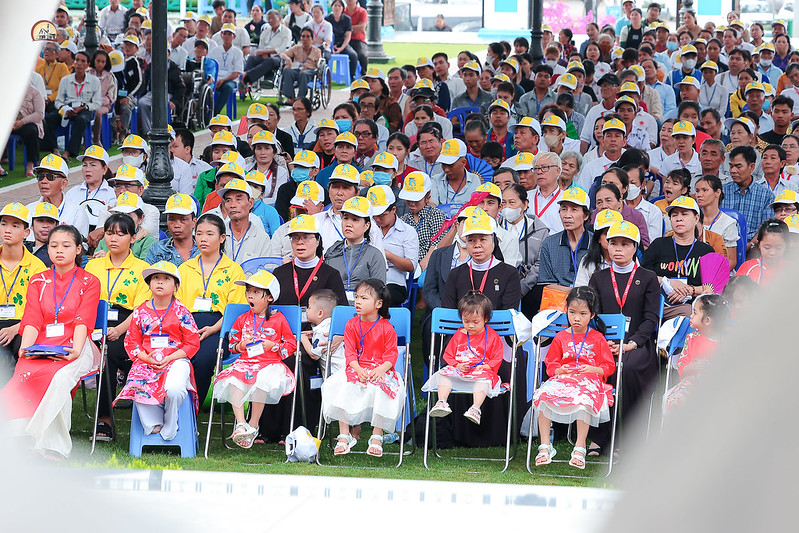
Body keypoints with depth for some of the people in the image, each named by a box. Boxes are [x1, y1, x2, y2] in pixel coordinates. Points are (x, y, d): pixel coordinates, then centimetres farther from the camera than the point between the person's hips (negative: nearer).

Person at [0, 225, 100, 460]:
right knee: (26, 376, -33)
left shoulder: (89, 282, 12)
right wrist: (25, 347, -13)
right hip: (41, 346, 2)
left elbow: (83, 321, -2)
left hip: (74, 346, -2)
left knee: (60, 378, -37)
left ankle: (48, 443, -37)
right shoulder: (38, 281, 20)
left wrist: (76, 349, -20)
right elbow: (32, 319, 7)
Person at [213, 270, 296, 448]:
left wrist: (273, 346, -8)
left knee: (262, 382, -35)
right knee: (233, 380, -30)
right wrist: (241, 345, -1)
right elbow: (232, 345, 22)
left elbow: (292, 344, 8)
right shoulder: (243, 319, 17)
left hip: (270, 363, -3)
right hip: (245, 362, 3)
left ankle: (253, 425, -21)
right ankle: (240, 423, -30)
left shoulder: (278, 319, 6)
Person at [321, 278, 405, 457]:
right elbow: (350, 352, 2)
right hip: (356, 369, 3)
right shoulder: (351, 325, 6)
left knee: (380, 389, -32)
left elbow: (391, 355, -4)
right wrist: (358, 369, -17)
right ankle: (344, 436, -19)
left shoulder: (386, 328, -2)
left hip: (380, 370, -3)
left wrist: (381, 369, -23)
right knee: (341, 388, -25)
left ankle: (377, 437, -21)